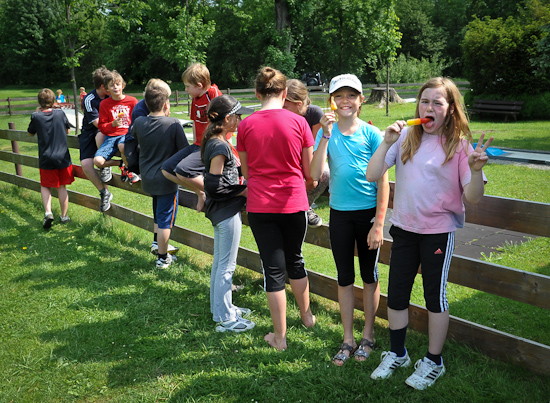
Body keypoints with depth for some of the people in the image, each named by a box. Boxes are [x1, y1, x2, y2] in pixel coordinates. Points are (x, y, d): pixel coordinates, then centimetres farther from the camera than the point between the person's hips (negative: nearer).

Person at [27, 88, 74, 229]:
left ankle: (48, 212, -6)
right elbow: (67, 130, 11)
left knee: (45, 186, 14)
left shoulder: (36, 117, -8)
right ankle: (64, 216, 19)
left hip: (46, 159, -1)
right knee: (62, 187, 12)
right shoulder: (60, 114, -4)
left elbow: (30, 133, 10)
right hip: (63, 157, 1)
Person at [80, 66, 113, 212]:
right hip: (90, 133, -1)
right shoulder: (89, 100, -17)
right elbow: (98, 122, -21)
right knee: (85, 164, -21)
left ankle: (105, 167, -14)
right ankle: (104, 193, -4)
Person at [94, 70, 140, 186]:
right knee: (98, 161, -22)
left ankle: (127, 169, -10)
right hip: (111, 136, 2)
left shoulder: (132, 101, 5)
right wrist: (113, 124, -13)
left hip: (128, 134, -2)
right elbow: (101, 126, 7)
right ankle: (121, 163, 6)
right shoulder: (104, 104, 7)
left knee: (122, 146, -41)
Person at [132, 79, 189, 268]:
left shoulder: (139, 123, -5)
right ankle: (162, 258, 17)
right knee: (165, 219, 7)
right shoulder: (173, 124, -18)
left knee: (158, 213, 29)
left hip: (147, 179, 5)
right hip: (167, 180, -5)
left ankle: (157, 242, 39)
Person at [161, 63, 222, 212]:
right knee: (166, 169, 3)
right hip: (198, 144, 10)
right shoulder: (195, 99, 12)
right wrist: (195, 144, 14)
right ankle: (201, 193, 6)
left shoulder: (214, 93, -16)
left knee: (182, 170, -28)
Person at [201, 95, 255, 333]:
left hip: (220, 210, 10)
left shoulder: (213, 142, 9)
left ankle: (221, 307, 33)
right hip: (227, 212, -10)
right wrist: (243, 190, -14)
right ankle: (225, 318, 10)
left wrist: (240, 185, 10)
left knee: (220, 262, 19)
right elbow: (215, 185, -23)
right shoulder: (220, 146, -20)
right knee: (227, 265, -1)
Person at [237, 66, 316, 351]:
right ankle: (307, 316, 41)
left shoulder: (245, 125, -5)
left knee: (273, 269, 7)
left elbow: (246, 172, 7)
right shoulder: (298, 122, -7)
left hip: (260, 207, -1)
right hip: (294, 203, 1)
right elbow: (309, 170, 1)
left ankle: (279, 336, 16)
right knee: (295, 260, 23)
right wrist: (309, 182, 23)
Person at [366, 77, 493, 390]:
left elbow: (473, 197, -11)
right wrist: (386, 142, -18)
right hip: (404, 227, 3)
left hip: (439, 231, -3)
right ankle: (397, 354, 34)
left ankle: (434, 362, 29)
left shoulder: (458, 144, -8)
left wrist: (476, 170, -30)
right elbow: (372, 176, -7)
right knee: (396, 294, 12)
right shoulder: (406, 137, -1)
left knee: (436, 296, 9)